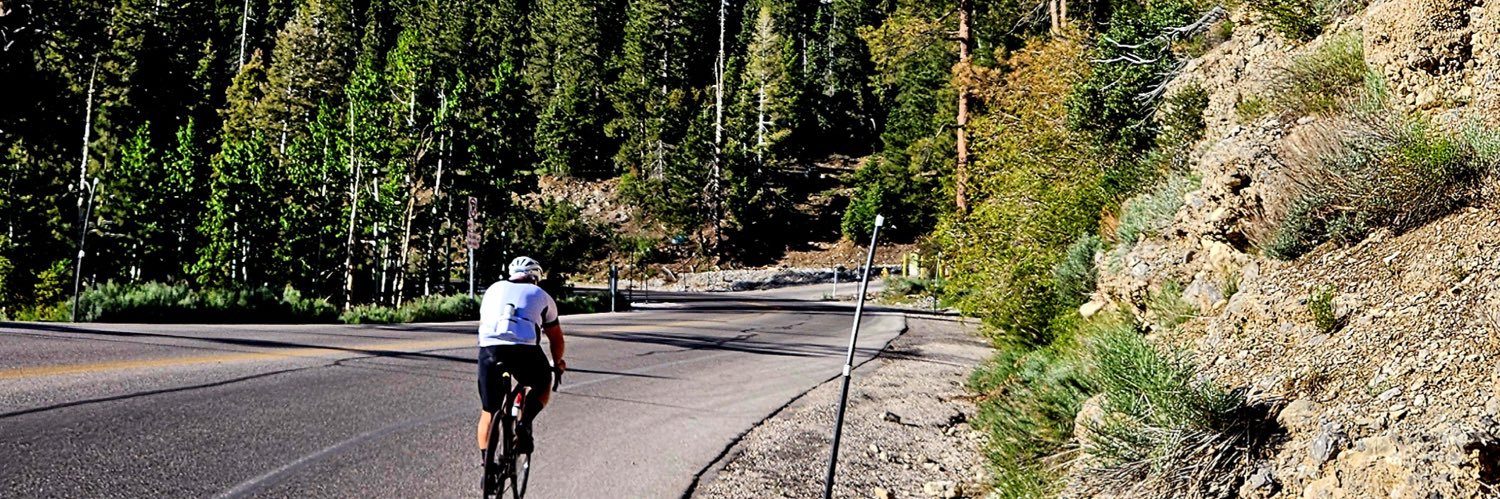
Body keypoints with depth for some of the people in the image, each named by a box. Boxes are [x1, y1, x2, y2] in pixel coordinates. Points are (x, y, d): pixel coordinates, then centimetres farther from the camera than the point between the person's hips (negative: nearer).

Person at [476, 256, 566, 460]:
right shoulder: (541, 296, 24)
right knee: (544, 385, 26)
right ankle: (524, 424, 2)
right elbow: (556, 338, 30)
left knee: (488, 410, 16)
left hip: (489, 349, 2)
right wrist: (558, 362, 49)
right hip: (524, 350, -2)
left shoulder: (494, 289, 29)